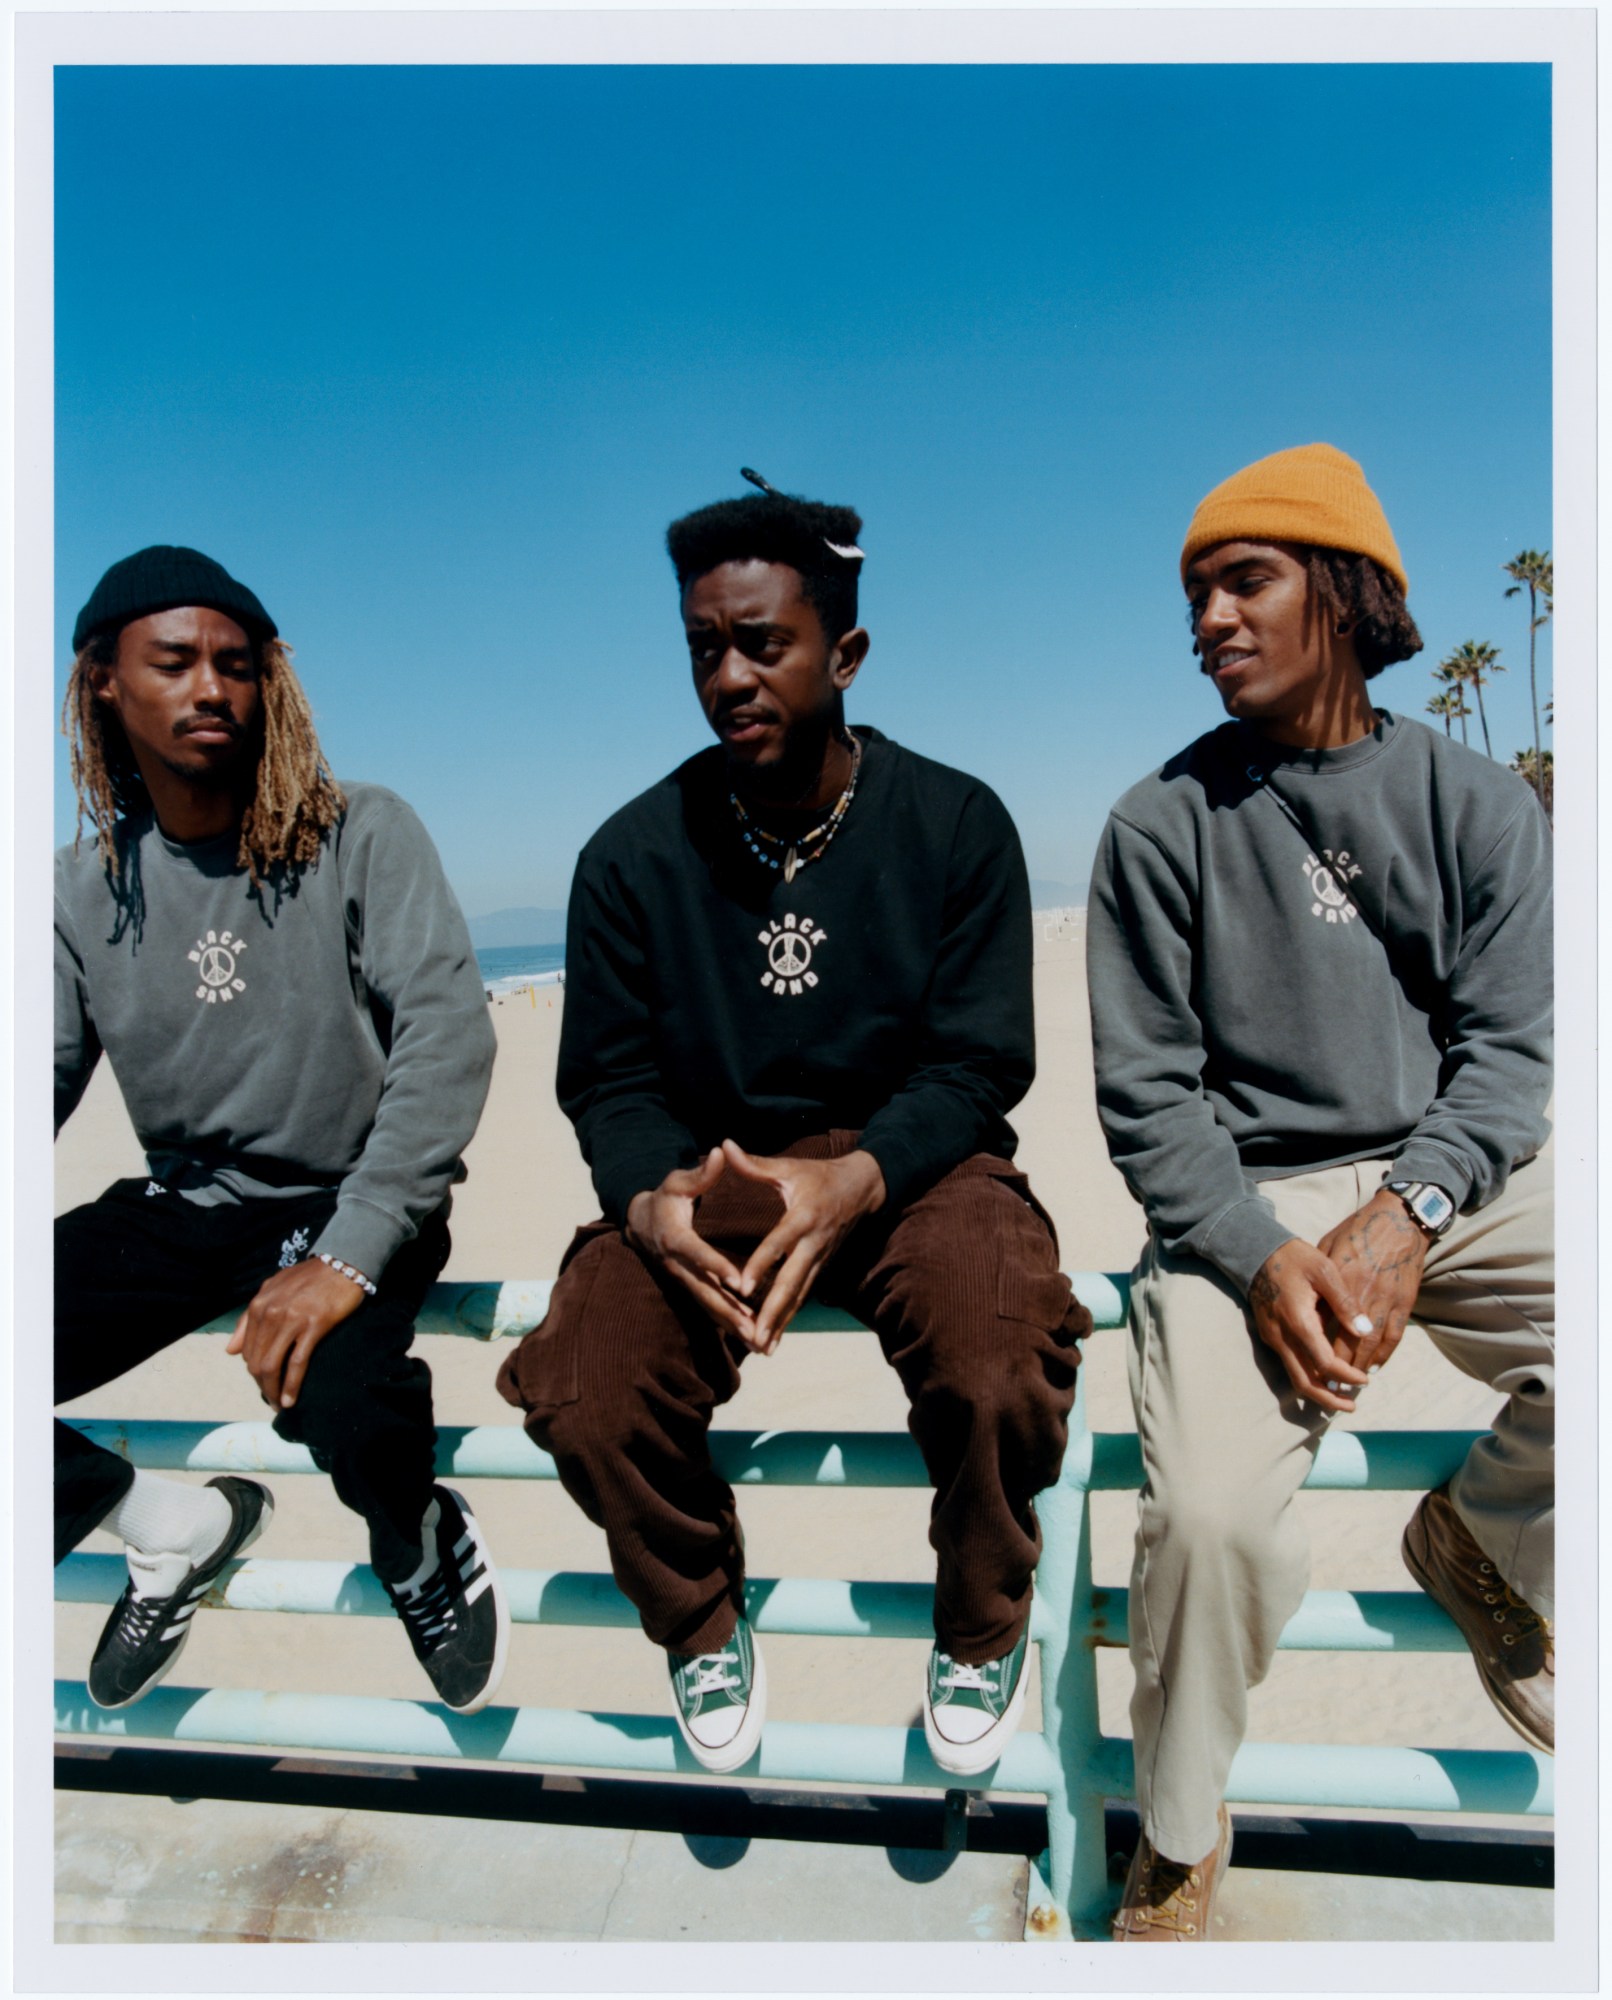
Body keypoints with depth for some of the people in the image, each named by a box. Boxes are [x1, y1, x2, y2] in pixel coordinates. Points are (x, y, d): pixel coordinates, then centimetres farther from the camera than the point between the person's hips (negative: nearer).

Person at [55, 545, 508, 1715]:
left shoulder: (361, 837, -10)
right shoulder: (87, 891, 3)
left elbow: (448, 1035, -20)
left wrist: (350, 1256, -29)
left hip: (349, 1204, -4)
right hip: (180, 1209, 5)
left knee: (344, 1402, -33)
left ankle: (422, 1548, 5)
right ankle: (176, 1528, 14)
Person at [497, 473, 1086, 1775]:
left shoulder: (957, 825, -6)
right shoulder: (634, 855, -3)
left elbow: (977, 1063, -8)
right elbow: (610, 1081, 0)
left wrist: (855, 1178, -27)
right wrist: (647, 1199, -23)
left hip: (909, 1159, -1)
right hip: (706, 1169, 2)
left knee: (1001, 1381, -28)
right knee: (586, 1402, -22)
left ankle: (984, 1626, 10)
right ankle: (702, 1622, 15)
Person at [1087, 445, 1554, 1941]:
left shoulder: (1480, 807, 6)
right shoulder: (1162, 825, -1)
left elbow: (1509, 1051, 0)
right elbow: (1145, 1091, -4)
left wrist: (1406, 1219, -18)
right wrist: (1264, 1259, -18)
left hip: (1453, 1177, 3)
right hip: (1247, 1198, -2)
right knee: (1210, 1512, -24)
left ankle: (1476, 1540, 18)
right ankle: (1176, 1845, 8)